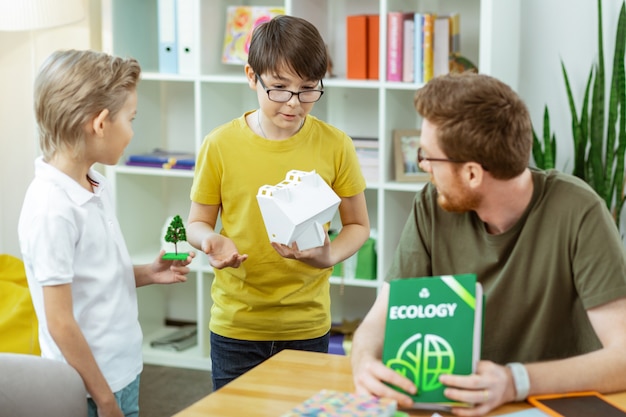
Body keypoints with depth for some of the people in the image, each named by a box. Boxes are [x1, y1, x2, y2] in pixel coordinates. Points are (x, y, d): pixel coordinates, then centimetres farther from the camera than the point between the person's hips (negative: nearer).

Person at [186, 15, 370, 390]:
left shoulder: (334, 145, -5)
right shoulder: (221, 145, -6)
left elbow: (358, 226, 4)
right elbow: (198, 222, 4)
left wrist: (329, 256, -16)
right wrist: (211, 241, -18)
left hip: (308, 326, 0)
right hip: (236, 325, 0)